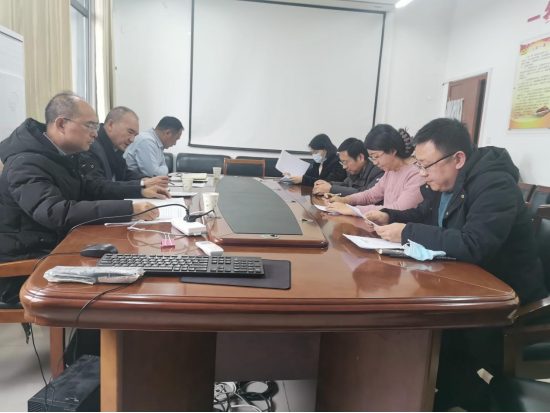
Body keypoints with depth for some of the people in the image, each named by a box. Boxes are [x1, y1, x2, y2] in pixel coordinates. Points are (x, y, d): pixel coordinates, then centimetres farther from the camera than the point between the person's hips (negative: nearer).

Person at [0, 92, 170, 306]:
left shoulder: (60, 155, 6)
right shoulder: (26, 163, -23)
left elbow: (88, 188, 18)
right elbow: (56, 213, -37)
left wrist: (140, 191, 7)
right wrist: (128, 209, -42)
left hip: (54, 248, 8)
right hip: (22, 268, -8)